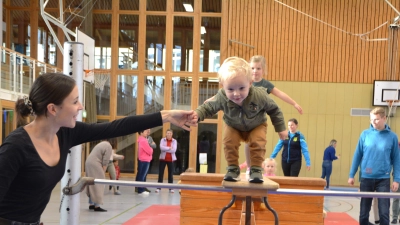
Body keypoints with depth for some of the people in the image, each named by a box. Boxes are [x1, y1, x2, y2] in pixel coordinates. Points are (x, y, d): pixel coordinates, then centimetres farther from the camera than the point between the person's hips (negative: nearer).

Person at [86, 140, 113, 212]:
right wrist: (103, 172, -4)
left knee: (92, 185, 16)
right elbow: (105, 162, -13)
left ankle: (91, 204, 22)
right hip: (94, 164, -10)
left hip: (88, 163, 10)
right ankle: (97, 206, -7)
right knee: (98, 185, -6)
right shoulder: (108, 147, -9)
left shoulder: (102, 144, 20)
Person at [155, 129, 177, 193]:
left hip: (171, 159, 0)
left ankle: (171, 188, 11)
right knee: (160, 173, 1)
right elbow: (161, 147, -16)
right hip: (163, 159, 0)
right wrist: (169, 148, -16)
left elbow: (174, 150, -13)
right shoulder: (162, 140, 1)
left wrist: (165, 149, -13)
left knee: (170, 174, 5)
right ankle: (158, 187, 7)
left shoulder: (174, 141, 1)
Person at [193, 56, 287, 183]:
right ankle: (233, 169, 1)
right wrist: (197, 114, -41)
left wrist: (281, 129, -9)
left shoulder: (259, 96, -34)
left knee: (257, 143, -20)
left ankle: (256, 169, -3)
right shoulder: (221, 98, -36)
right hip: (233, 127, 1)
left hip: (257, 126, -1)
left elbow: (274, 110, -16)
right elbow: (208, 108, -19)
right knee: (229, 142, -18)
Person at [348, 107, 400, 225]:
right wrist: (351, 175, 4)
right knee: (364, 212, 10)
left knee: (384, 213, -2)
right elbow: (357, 155, 4)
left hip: (383, 179, -1)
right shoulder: (365, 134, 0)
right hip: (366, 178, 1)